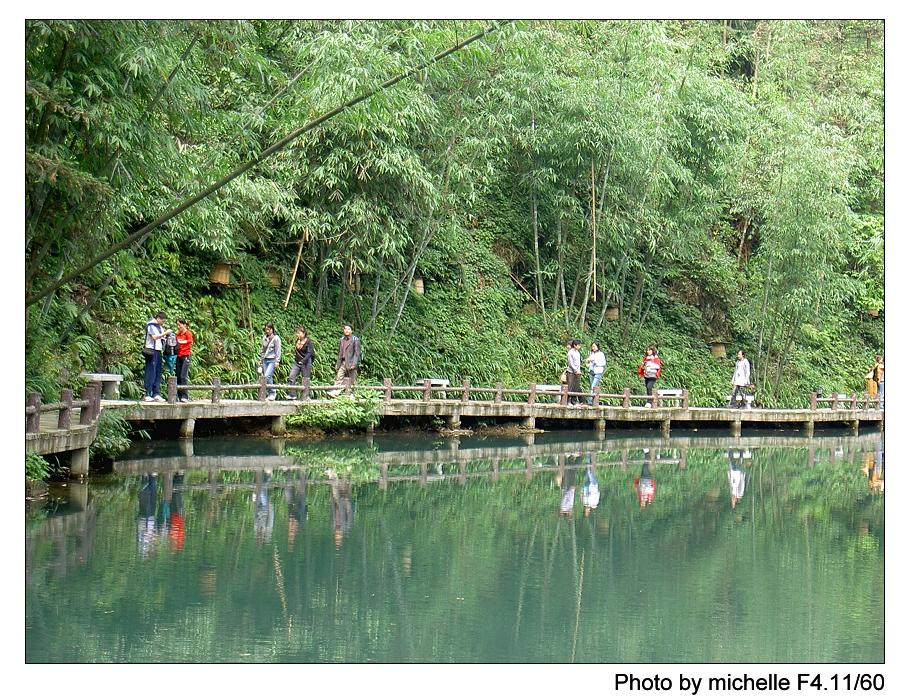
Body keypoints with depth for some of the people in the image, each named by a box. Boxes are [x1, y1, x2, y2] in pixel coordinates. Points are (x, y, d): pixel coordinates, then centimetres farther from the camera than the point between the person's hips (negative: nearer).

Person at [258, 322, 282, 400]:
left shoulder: (276, 338, -7)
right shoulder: (264, 337, 11)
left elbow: (278, 351, -8)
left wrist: (277, 361, -12)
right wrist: (261, 360, 18)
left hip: (272, 360, -6)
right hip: (265, 360, 6)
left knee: (267, 376, -17)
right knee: (268, 378, 4)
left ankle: (272, 393, -7)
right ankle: (270, 395, 9)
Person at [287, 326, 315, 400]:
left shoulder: (308, 342, -9)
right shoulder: (297, 341, 10)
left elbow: (309, 353, -16)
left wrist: (303, 361, -23)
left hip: (305, 362, -6)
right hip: (297, 362, 6)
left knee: (305, 379, 0)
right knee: (292, 376, -4)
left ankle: (306, 396, 8)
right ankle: (293, 395, 0)